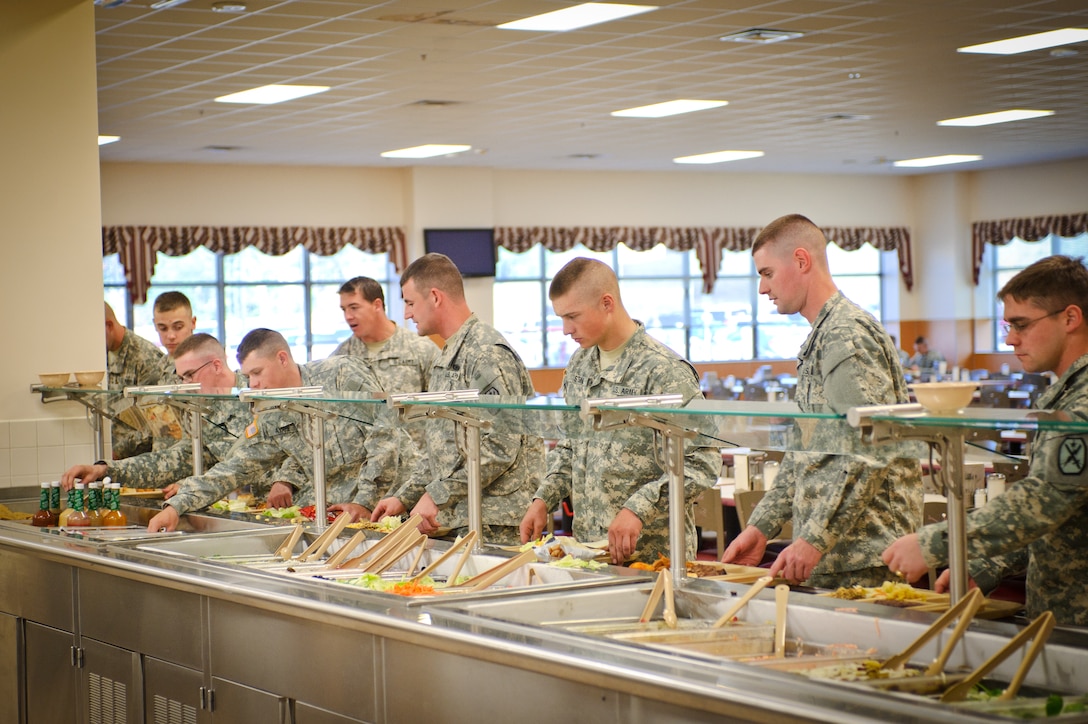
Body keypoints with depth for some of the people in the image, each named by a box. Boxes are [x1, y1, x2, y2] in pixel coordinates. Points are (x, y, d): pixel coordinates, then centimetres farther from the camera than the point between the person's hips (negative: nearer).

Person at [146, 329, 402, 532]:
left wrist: (364, 501, -15)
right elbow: (233, 468, 11)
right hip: (323, 514, 6)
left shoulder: (341, 374, -7)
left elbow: (385, 435, -12)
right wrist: (175, 506, 1)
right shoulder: (271, 420, 11)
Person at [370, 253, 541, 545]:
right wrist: (403, 497, 18)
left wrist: (437, 495, -18)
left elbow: (501, 447, -21)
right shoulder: (445, 358, 18)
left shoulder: (488, 354, -14)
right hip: (458, 521, 9)